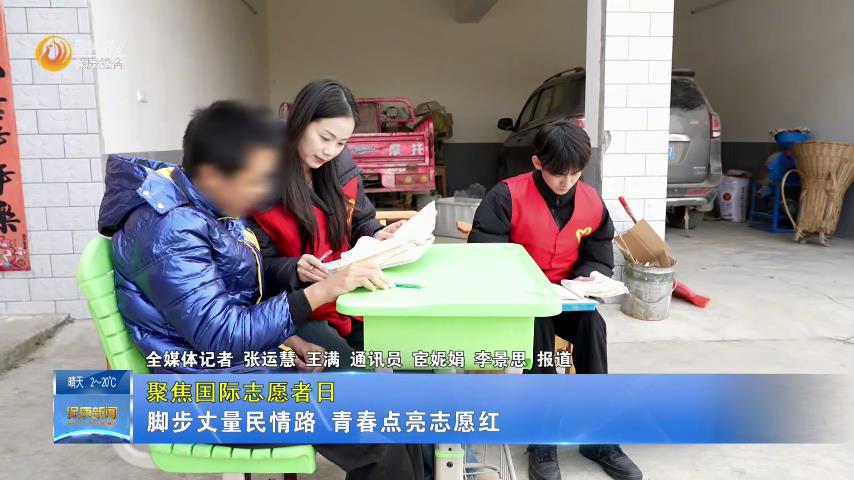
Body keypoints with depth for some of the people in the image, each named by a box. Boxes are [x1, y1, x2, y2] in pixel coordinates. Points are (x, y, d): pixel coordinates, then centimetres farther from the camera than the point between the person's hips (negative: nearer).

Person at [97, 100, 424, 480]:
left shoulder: (211, 208, 4)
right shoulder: (169, 230, -24)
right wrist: (322, 291, -29)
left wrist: (286, 338, 0)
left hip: (251, 360, 9)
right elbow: (222, 337, -27)